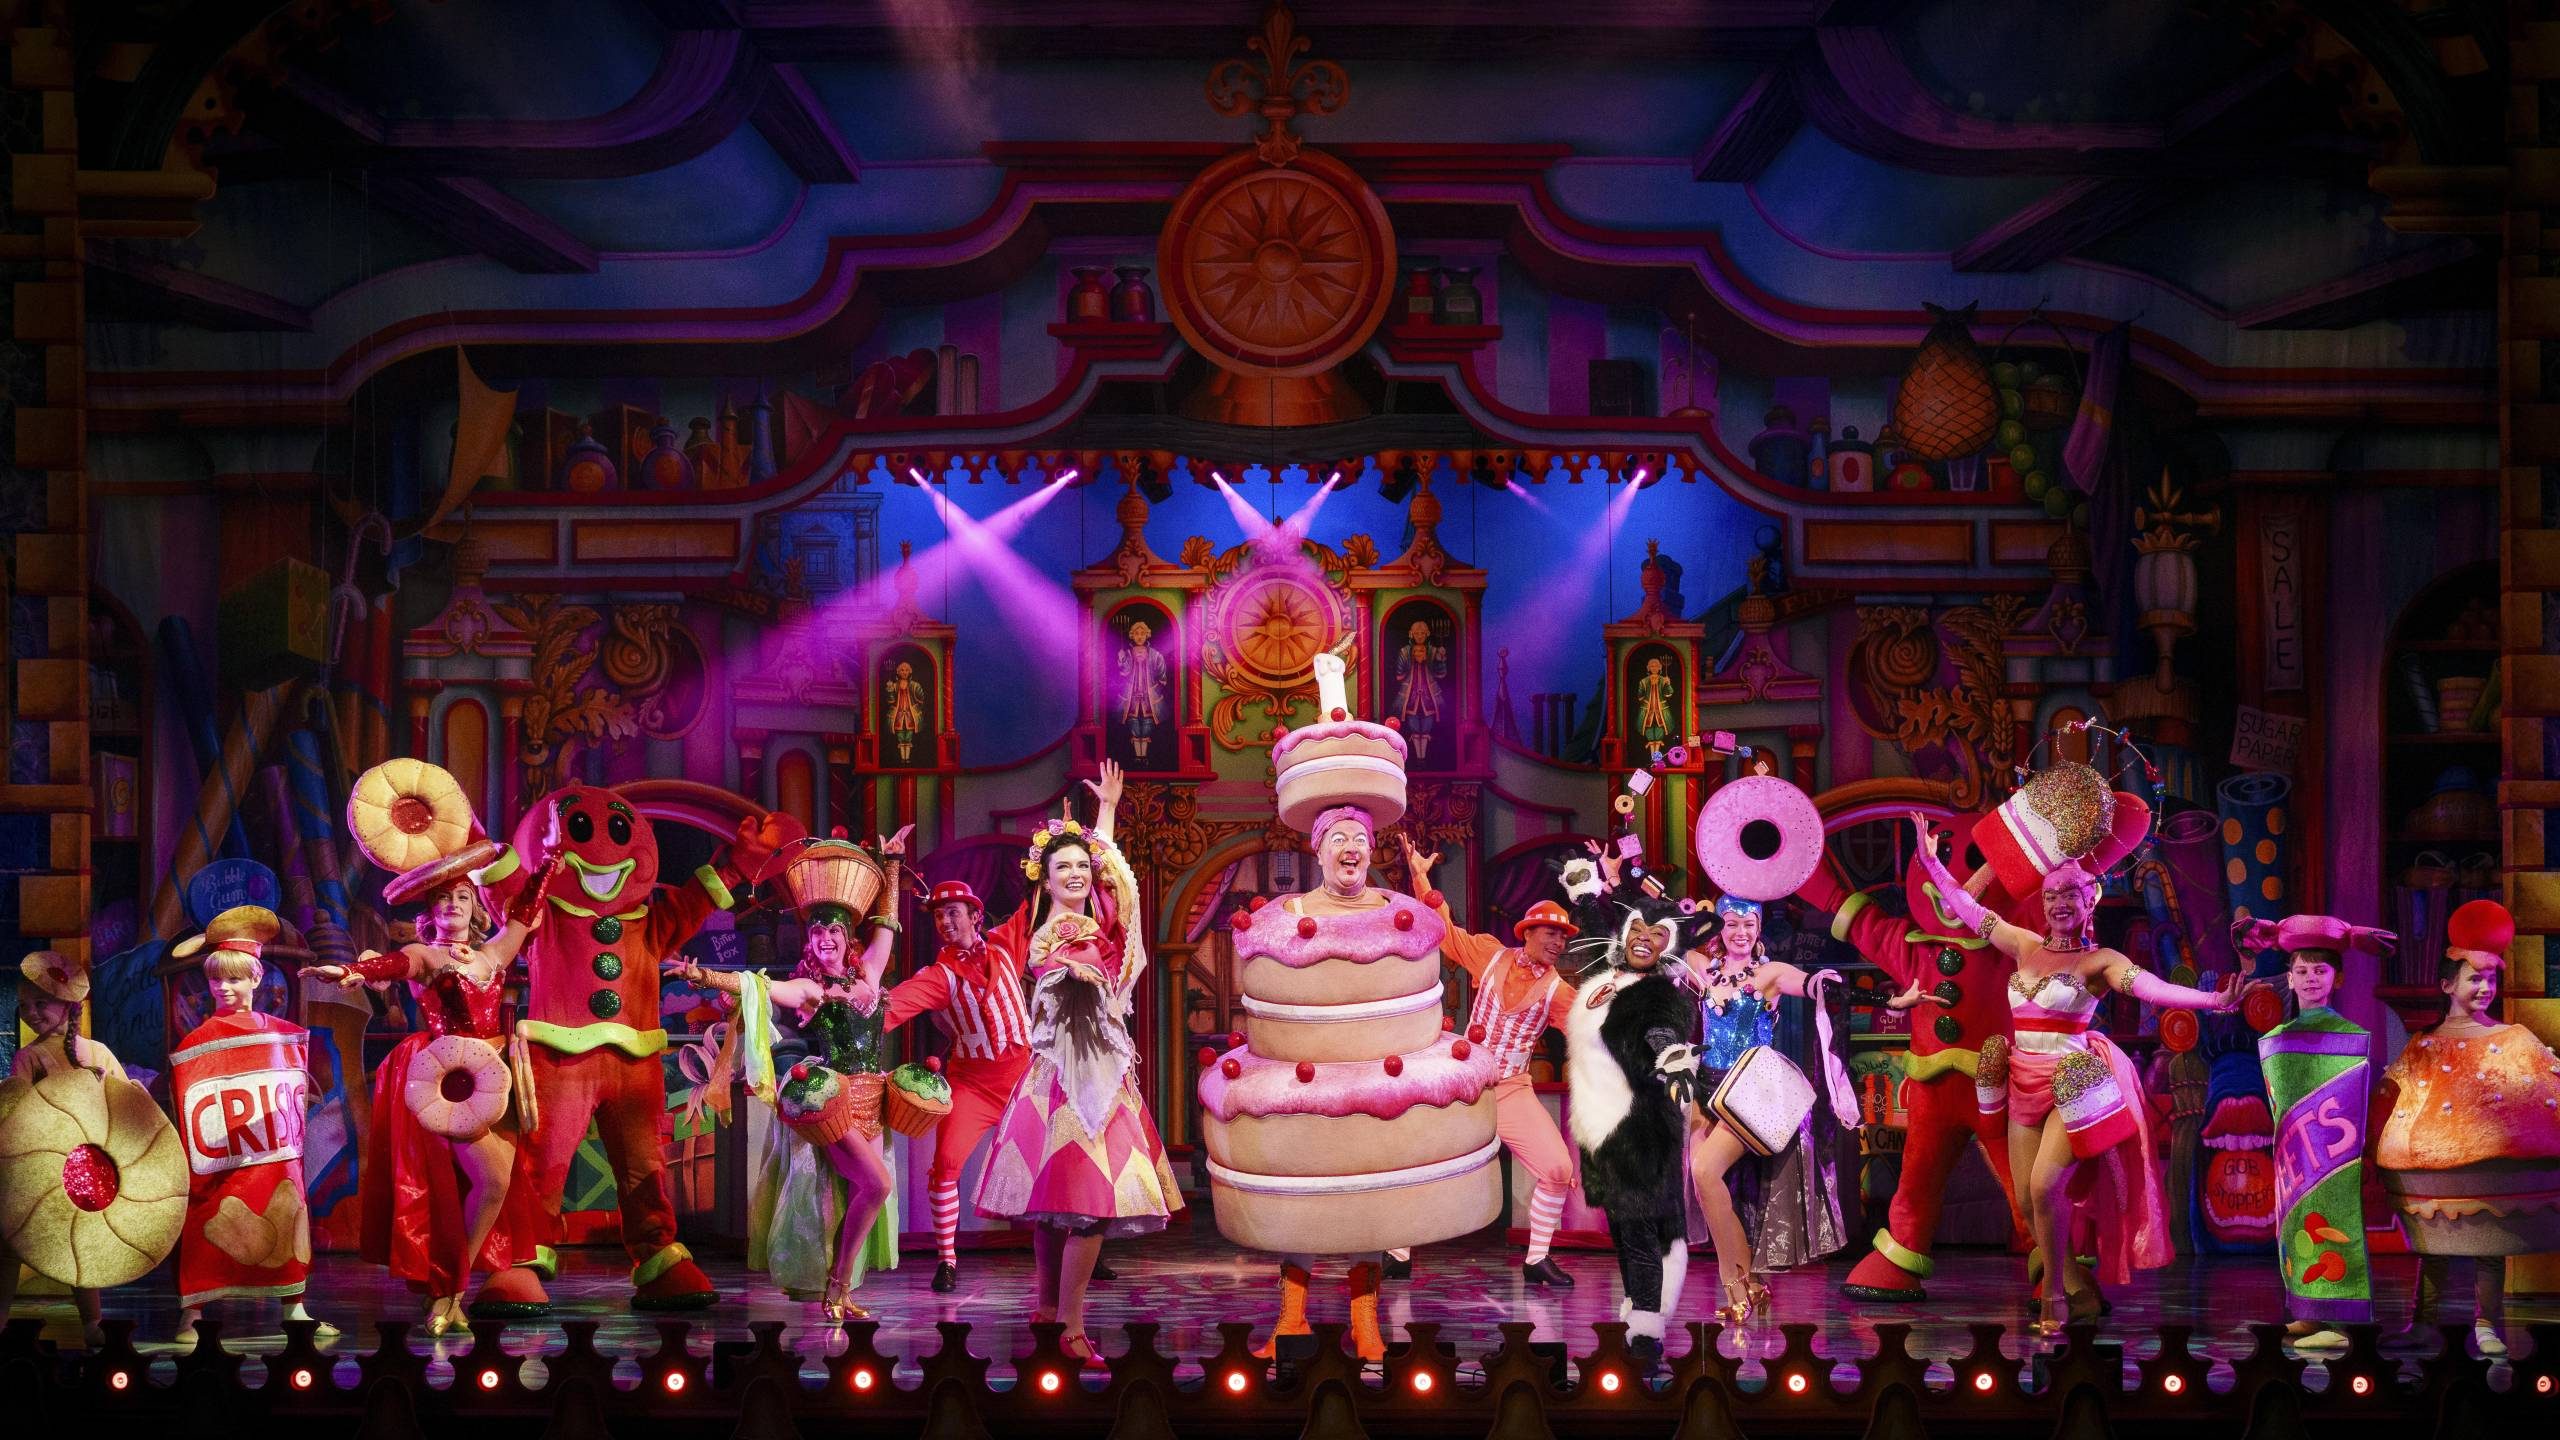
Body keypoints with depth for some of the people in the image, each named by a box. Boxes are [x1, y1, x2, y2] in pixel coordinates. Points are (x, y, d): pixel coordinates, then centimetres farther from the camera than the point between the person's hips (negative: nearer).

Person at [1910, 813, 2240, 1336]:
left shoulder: (2099, 960, -4)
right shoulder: (2026, 946, 10)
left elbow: (2150, 987, -19)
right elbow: (1972, 913, 19)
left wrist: (2209, 1000, -35)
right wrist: (1933, 864, 21)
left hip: (2072, 1087, -6)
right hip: (2025, 1088, 6)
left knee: (2045, 1187, -19)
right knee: (2029, 1197, 3)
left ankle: (2055, 1297, -2)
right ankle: (2079, 1294, 18)